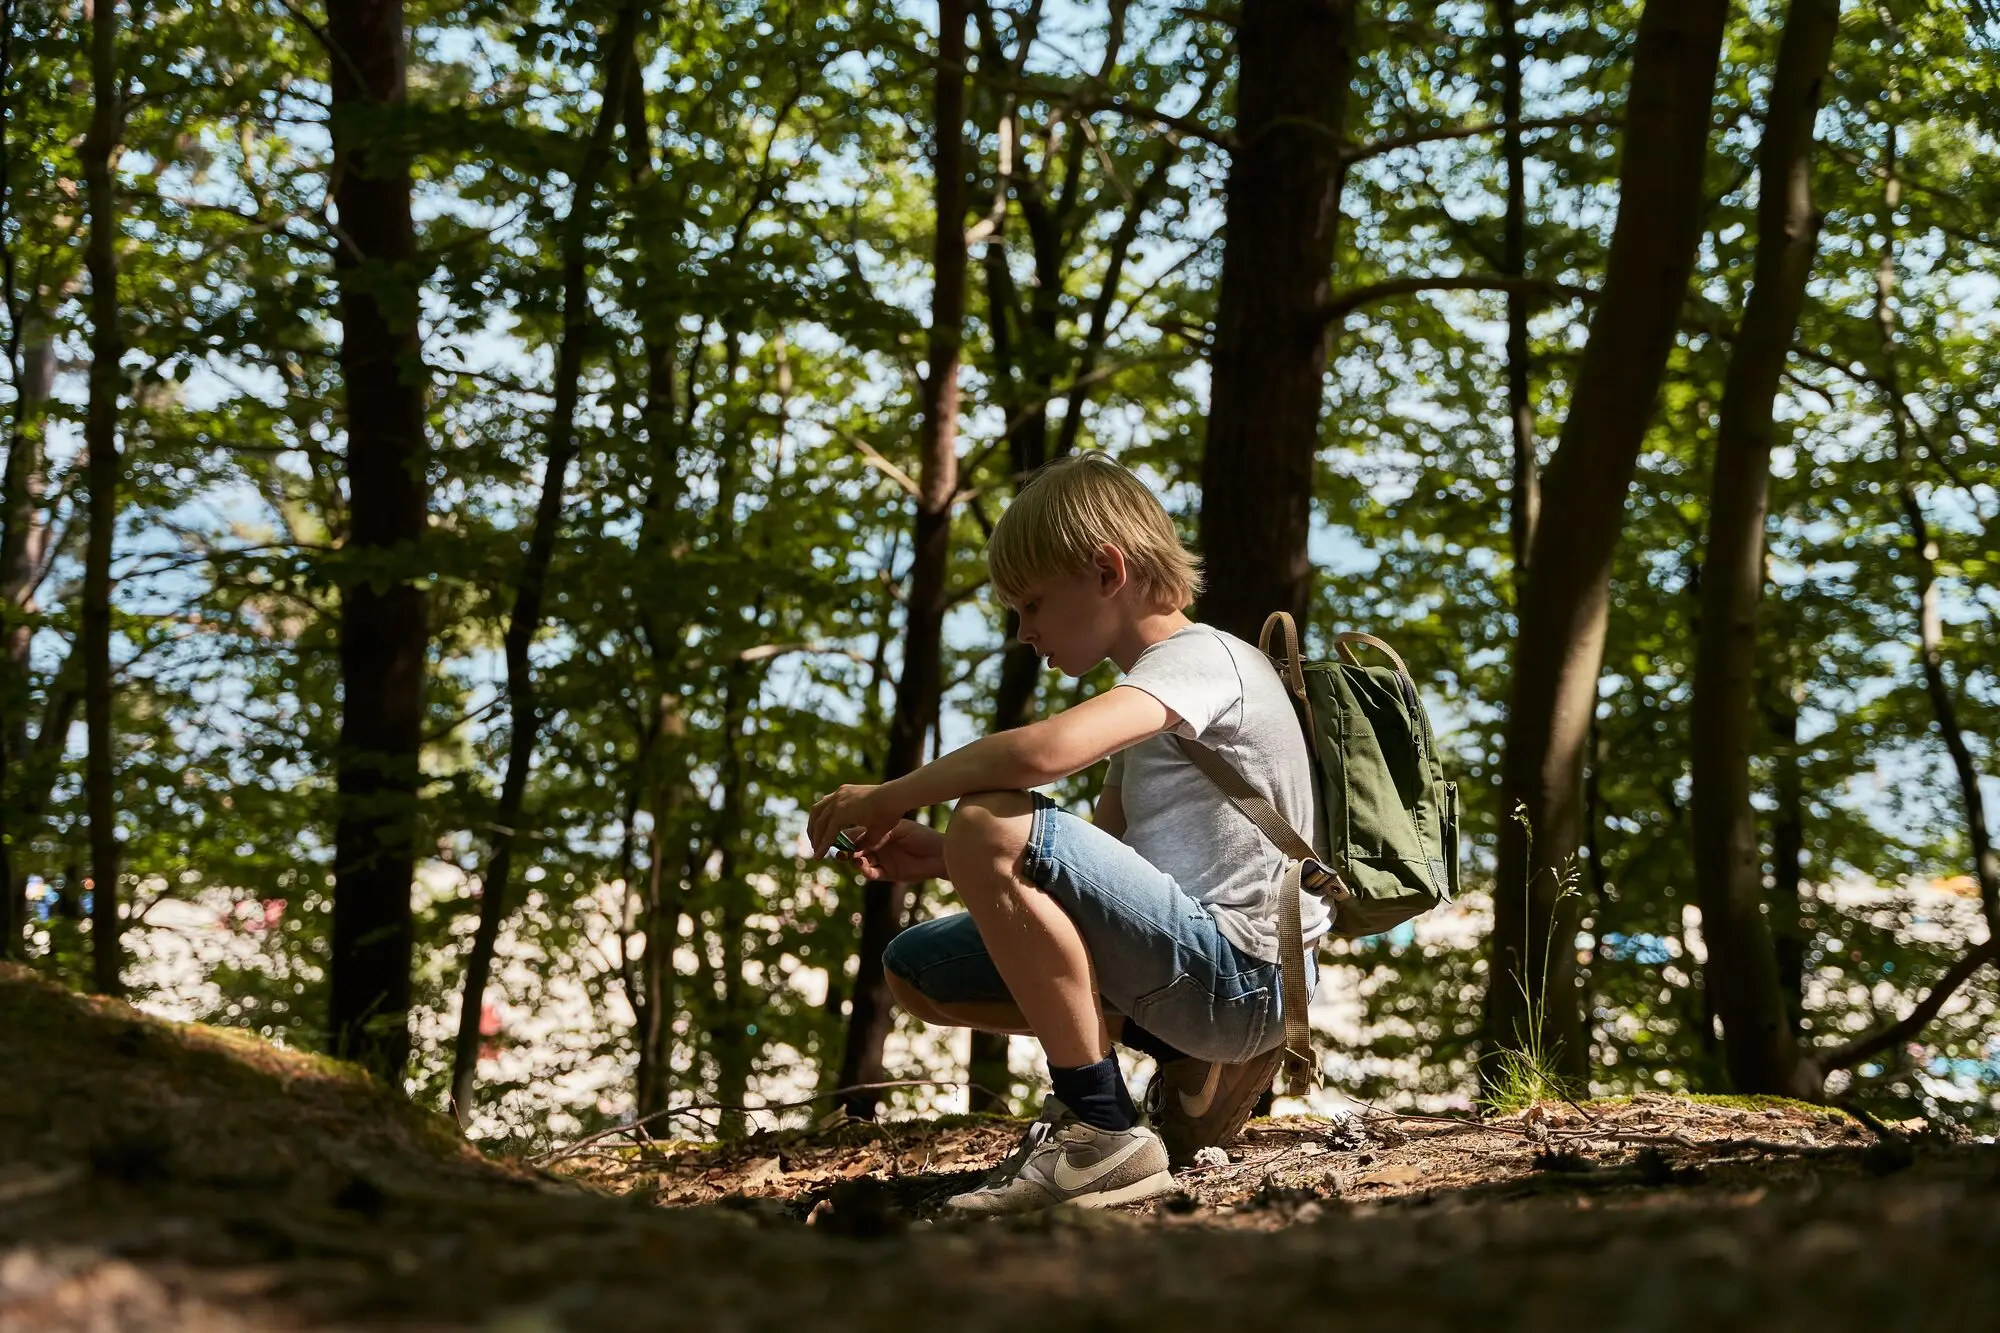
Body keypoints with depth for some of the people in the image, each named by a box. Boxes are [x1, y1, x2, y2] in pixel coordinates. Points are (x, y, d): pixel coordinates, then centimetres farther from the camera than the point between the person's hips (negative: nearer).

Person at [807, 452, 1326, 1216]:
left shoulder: (1201, 660, -12)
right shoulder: (1151, 691, 21)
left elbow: (1042, 751, -30)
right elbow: (1088, 868, 21)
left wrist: (887, 798, -16)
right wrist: (934, 858, 7)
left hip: (1239, 973, -10)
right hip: (1195, 968, 10)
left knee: (992, 824, -26)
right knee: (917, 972, 12)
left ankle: (1101, 1133, -20)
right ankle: (1189, 1062, 8)